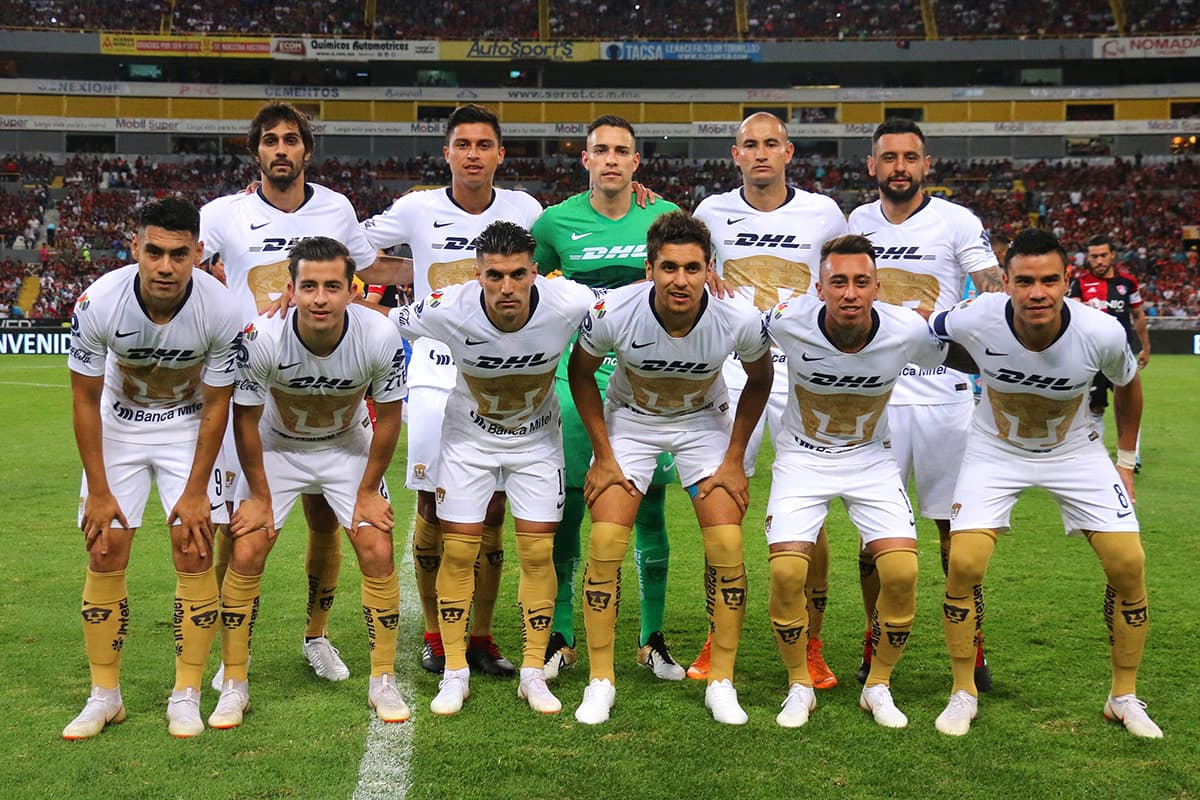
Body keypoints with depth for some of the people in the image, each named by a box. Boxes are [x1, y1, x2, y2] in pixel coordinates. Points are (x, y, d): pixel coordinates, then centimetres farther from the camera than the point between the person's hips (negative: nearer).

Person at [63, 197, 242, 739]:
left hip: (190, 427, -1)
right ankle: (105, 696, 11)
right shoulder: (99, 303, -27)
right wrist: (97, 491, -11)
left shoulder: (221, 311, -28)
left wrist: (196, 490, -11)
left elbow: (216, 405, -14)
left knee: (194, 551, -8)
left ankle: (186, 696, 4)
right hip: (119, 426, 1)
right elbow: (85, 399, -14)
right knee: (105, 553, -3)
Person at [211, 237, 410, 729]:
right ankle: (234, 686, 8)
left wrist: (368, 491, -6)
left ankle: (383, 682, 9)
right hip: (276, 447, -1)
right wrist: (259, 496, -8)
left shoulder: (379, 337, -29)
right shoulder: (262, 337, -32)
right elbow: (245, 419, -15)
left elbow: (388, 416, -11)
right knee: (245, 556, -9)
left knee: (378, 554, -8)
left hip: (348, 447, 1)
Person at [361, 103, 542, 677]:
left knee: (492, 513, 4)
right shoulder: (419, 209, 0)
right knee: (432, 509, 1)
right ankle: (435, 634, 17)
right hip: (436, 378, -1)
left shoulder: (523, 211, 2)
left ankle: (481, 637, 16)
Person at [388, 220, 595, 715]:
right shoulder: (448, 311, -30)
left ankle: (533, 673, 14)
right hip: (469, 436, 0)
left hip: (537, 437, 1)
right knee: (458, 552, -1)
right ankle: (455, 673, 13)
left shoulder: (570, 304, -29)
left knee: (538, 553, -1)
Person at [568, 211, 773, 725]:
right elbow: (581, 373, -8)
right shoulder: (613, 312, -29)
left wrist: (733, 460, -5)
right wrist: (603, 456, -8)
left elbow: (759, 380, -4)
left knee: (727, 545, -11)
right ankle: (600, 681, 3)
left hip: (704, 422, 1)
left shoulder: (740, 319, -27)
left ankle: (721, 682, 5)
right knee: (605, 543, -12)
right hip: (629, 421, 0)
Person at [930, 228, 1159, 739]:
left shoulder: (1102, 333, -26)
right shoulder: (974, 321, -30)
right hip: (995, 450, -1)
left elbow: (1127, 386, -2)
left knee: (1128, 563, -8)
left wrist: (1126, 461, 6)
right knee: (964, 564, -16)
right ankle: (964, 693, 6)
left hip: (1076, 452, 1)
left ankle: (1124, 696, 14)